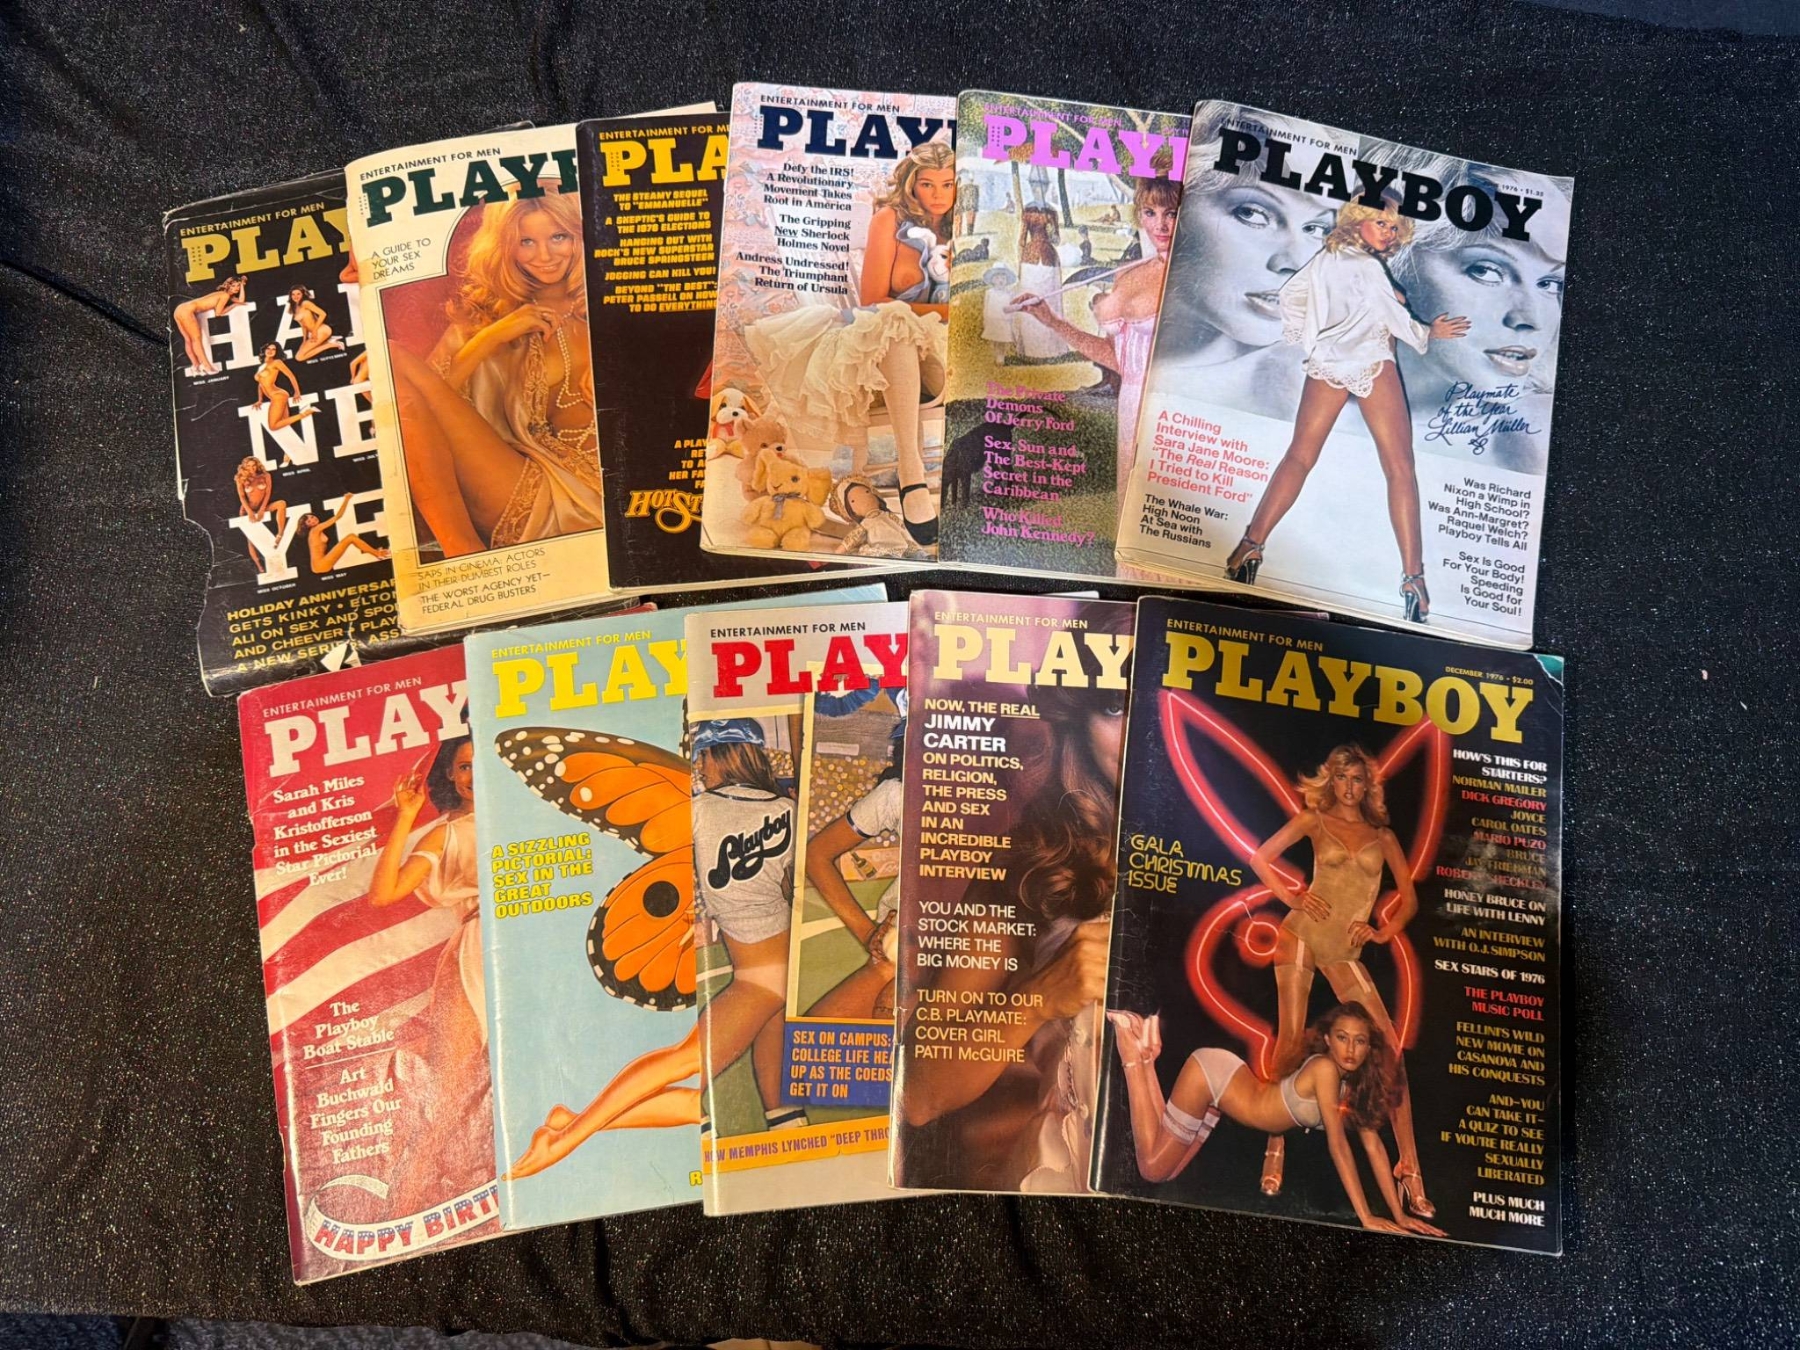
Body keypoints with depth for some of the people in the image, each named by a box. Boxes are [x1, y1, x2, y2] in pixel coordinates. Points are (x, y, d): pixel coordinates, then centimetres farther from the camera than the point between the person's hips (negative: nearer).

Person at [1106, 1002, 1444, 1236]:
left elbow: (1374, 1146, -2)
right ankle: (1133, 1055, 6)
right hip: (1210, 1073, -8)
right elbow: (1338, 1144, -30)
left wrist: (1400, 1215, -7)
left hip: (1222, 1084, 8)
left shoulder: (1356, 1085, -4)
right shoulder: (1324, 1067, -29)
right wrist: (1365, 1217, -29)